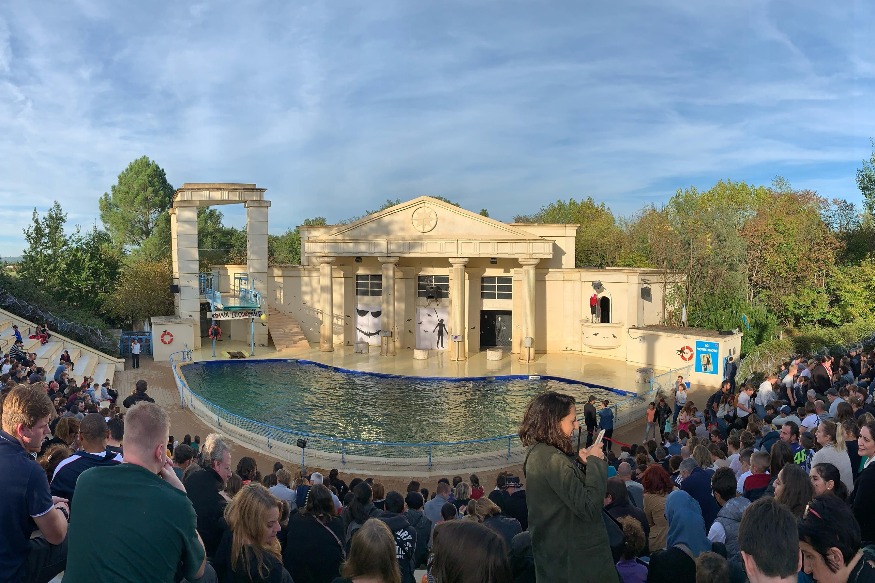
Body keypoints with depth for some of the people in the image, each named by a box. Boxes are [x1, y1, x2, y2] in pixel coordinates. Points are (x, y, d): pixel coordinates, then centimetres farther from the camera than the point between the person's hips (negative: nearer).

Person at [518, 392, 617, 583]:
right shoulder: (553, 460, -25)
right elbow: (589, 508, -27)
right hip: (573, 557, -9)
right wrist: (595, 461, -18)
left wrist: (582, 463, 0)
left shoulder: (537, 453, 4)